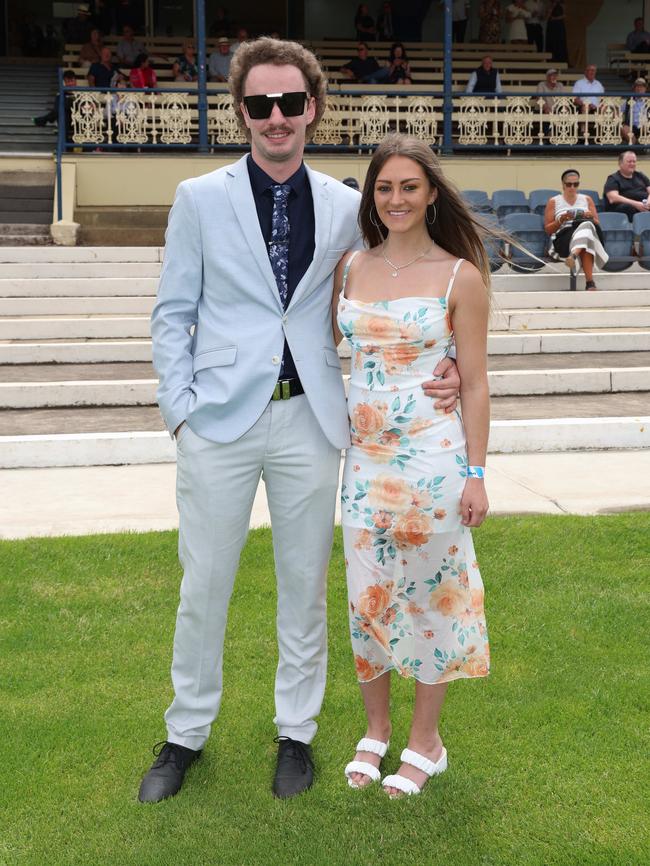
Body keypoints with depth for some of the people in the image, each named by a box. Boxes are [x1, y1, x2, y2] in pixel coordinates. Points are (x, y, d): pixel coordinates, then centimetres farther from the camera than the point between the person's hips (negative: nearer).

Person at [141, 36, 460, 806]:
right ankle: (187, 734, 28)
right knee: (203, 586, 8)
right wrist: (180, 405, -6)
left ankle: (296, 732, 30)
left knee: (304, 584, 12)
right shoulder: (200, 199, 1)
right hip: (220, 419, -1)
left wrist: (437, 365, -5)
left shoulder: (345, 207, 5)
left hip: (309, 419, 1)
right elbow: (173, 313, 3)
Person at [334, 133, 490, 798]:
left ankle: (425, 740, 23)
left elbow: (475, 383, -3)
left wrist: (475, 474, -6)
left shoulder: (460, 276, -4)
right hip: (364, 453, 4)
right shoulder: (349, 268, 6)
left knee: (429, 592, 6)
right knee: (366, 593, 9)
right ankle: (376, 727, 29)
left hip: (433, 454, -3)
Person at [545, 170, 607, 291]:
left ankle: (573, 255, -61)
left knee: (586, 225, -37)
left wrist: (590, 217, -5)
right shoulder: (553, 201, 13)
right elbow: (548, 230, 9)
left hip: (589, 233, 2)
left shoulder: (587, 199, 20)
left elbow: (597, 224, 18)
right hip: (563, 236, -2)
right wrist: (561, 220, -9)